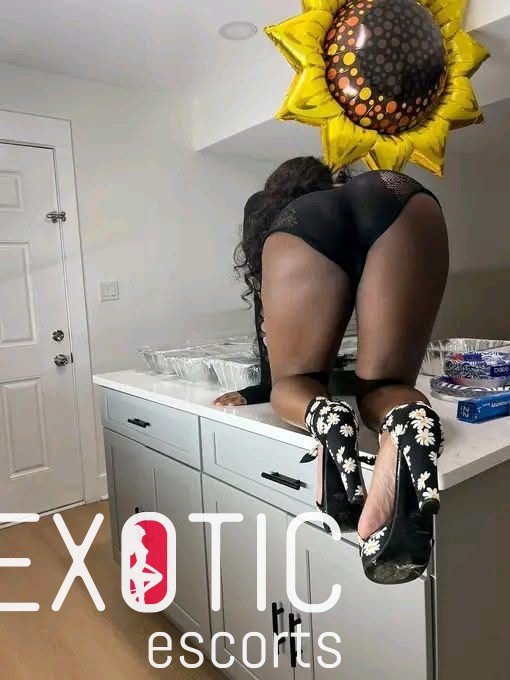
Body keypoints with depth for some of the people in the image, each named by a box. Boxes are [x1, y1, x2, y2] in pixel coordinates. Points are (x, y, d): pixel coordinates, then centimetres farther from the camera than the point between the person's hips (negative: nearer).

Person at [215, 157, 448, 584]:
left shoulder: (265, 212, 40)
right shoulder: (351, 188, 45)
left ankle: (326, 418, -21)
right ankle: (410, 421, -28)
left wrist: (266, 388, 45)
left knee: (292, 379, 13)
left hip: (305, 229, -1)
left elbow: (266, 301, 36)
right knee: (383, 385, 7)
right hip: (407, 205, 2)